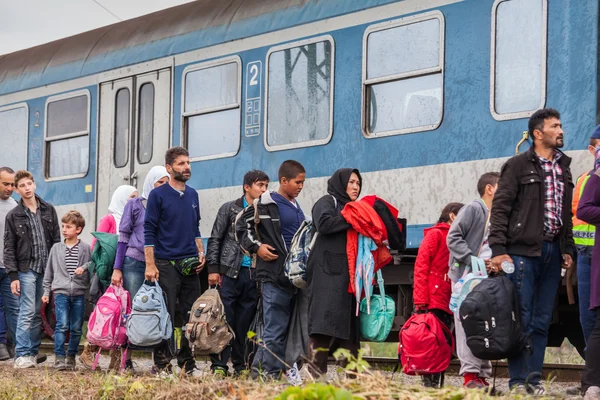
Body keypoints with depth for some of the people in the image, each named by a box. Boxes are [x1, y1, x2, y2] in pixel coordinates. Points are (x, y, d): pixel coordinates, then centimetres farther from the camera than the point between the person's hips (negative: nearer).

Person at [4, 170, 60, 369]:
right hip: (26, 270, -3)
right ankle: (22, 355, -8)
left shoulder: (48, 210, 10)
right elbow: (9, 248, 1)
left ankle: (33, 352, 14)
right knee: (27, 312, -10)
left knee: (39, 313, 7)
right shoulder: (13, 215, 2)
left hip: (47, 269, 3)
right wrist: (13, 276, -7)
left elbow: (57, 240, 11)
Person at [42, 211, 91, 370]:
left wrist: (84, 268, -13)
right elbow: (49, 271, 14)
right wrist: (46, 291, 13)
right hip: (61, 292, 0)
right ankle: (59, 358, -10)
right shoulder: (56, 248, 8)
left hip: (79, 293, 0)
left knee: (76, 328, 5)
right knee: (62, 325, -12)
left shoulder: (86, 248, 3)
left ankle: (71, 357, 18)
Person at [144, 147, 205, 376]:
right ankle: (162, 364, 1)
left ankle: (187, 362, 14)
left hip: (190, 264, 6)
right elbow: (149, 232, -6)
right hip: (166, 264, -6)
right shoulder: (158, 195, -4)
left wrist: (200, 252, 9)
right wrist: (150, 265, -12)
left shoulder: (192, 195, 14)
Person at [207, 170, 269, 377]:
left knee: (245, 322, 6)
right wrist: (213, 268, -4)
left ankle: (240, 366, 13)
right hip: (230, 272, -3)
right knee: (225, 319, -3)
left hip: (254, 274, 3)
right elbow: (215, 239, 4)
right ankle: (219, 365, 0)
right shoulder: (230, 209, 4)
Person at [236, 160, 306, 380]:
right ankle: (265, 373, -6)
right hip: (274, 275, -8)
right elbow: (242, 226, -2)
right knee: (275, 330, -10)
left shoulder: (296, 207, 18)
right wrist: (256, 247, -11)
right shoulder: (266, 204, -5)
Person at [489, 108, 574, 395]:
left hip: (552, 251, 6)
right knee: (521, 317, -6)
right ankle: (518, 380, -2)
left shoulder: (563, 167, 17)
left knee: (543, 320, 5)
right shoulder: (518, 165, -2)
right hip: (523, 251, -6)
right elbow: (500, 208, -5)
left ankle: (534, 378, 9)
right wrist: (498, 250, -13)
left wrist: (568, 248, 15)